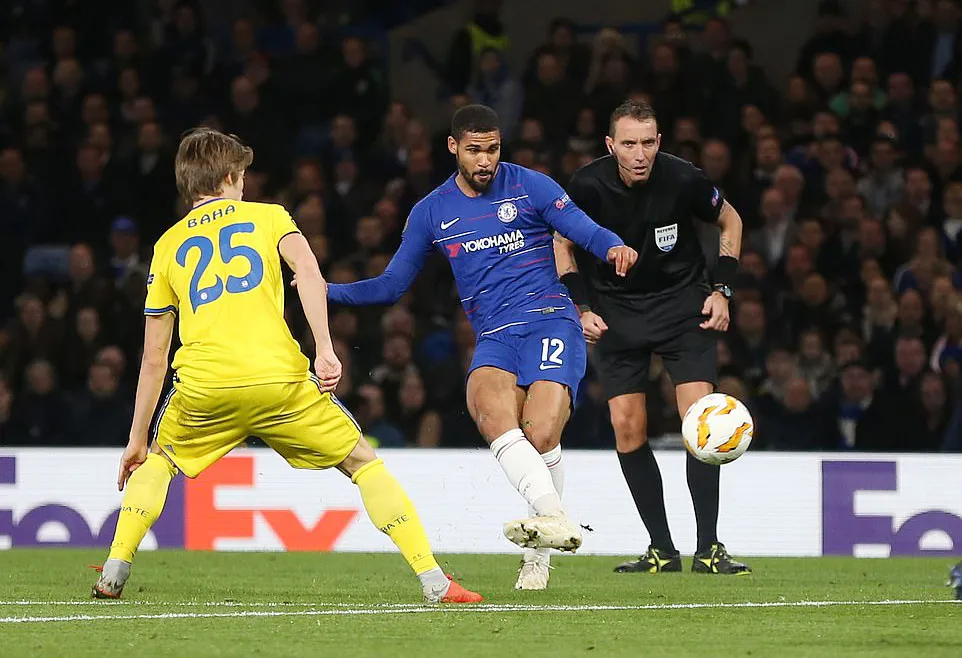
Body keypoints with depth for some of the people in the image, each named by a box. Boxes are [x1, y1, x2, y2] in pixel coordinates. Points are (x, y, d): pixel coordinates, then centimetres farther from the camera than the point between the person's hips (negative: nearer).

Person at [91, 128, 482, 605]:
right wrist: (325, 349, -10)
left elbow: (154, 359, 24)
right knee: (362, 462, 12)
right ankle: (433, 580, 2)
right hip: (278, 377, -2)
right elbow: (306, 269, -4)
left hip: (201, 386, 2)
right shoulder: (266, 216, 19)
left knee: (158, 461, 30)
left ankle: (114, 573, 17)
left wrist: (137, 439, 29)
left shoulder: (168, 245, 23)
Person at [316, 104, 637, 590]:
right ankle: (554, 518, -42)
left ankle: (538, 553, -4)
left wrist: (614, 248, -27)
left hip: (551, 322, -2)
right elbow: (392, 285, 19)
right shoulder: (432, 212, 13)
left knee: (540, 437, -23)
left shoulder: (529, 187, 4)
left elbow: (586, 232, -3)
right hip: (494, 337, 2)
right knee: (488, 409, -32)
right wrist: (328, 290, 4)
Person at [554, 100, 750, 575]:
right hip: (616, 309, 1)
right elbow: (563, 243, 3)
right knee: (627, 427, -6)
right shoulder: (588, 185, -17)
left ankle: (708, 548, -9)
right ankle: (662, 549, 4)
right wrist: (582, 309, -6)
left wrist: (722, 290, -5)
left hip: (682, 300, -1)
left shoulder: (682, 179, -19)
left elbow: (729, 220, 1)